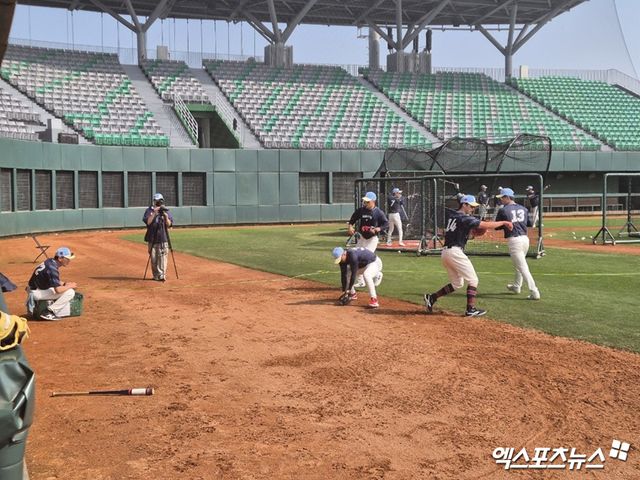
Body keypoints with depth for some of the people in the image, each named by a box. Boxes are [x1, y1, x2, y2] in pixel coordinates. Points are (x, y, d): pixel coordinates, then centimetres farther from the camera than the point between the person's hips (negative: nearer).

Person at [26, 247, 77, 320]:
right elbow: (58, 290, -29)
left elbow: (54, 281, 19)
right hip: (37, 292, -10)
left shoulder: (51, 262, 5)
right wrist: (70, 286, -13)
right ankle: (49, 312, -11)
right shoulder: (52, 268, -23)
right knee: (70, 292, -16)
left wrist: (65, 284, 4)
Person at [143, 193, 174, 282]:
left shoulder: (166, 211, 8)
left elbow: (169, 224, 2)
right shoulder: (149, 211, 4)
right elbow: (148, 222, -10)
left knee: (163, 256, -8)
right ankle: (156, 275, 10)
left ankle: (162, 275, -8)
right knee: (153, 257, 2)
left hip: (163, 238, 0)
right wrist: (154, 213, -17)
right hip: (152, 238, 0)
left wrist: (166, 217, -15)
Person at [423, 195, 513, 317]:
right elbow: (486, 225, -13)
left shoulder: (452, 216, 18)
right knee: (473, 280, 0)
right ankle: (471, 309, -5)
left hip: (445, 251, 9)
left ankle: (431, 297, 12)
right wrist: (503, 222, -2)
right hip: (455, 251, -9)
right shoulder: (465, 218, -8)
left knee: (457, 283, 18)